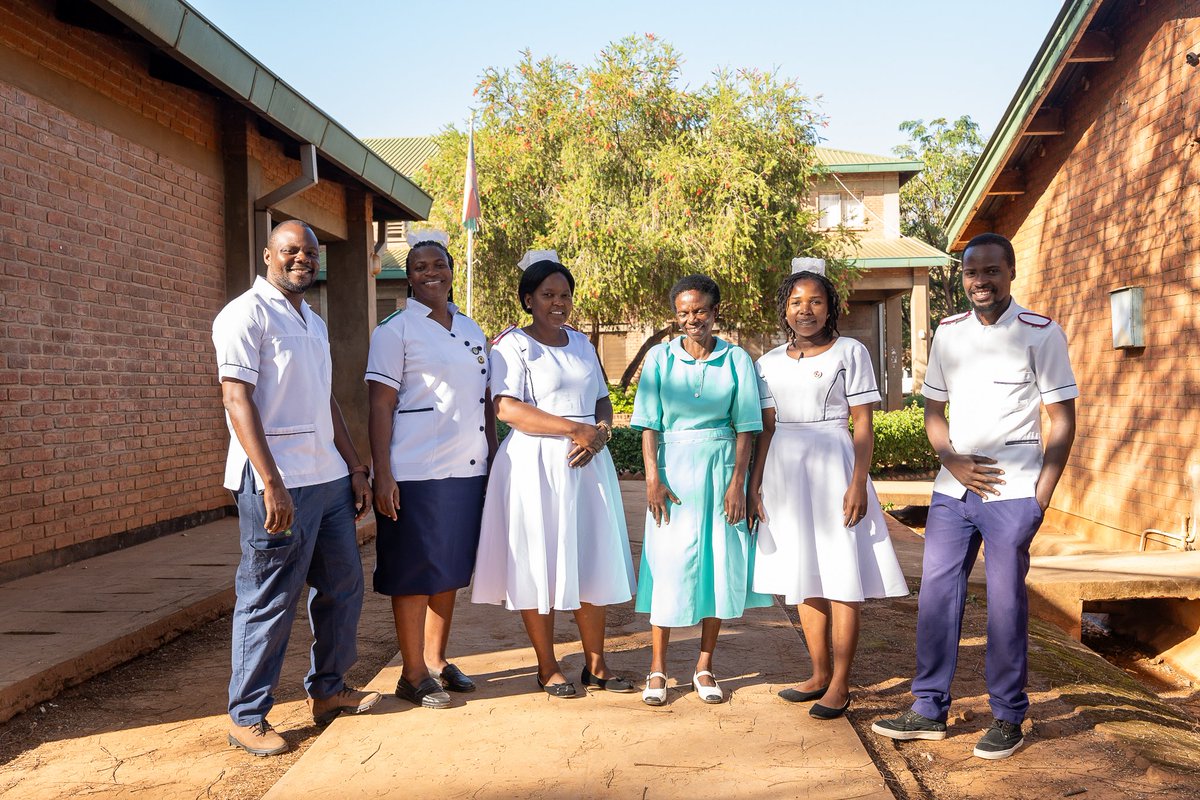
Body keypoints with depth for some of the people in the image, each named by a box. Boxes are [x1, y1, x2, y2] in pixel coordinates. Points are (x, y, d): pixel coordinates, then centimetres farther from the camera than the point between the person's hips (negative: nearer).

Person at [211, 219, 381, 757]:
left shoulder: (314, 322, 19)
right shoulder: (247, 314, -7)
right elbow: (237, 400, -15)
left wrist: (355, 467, 17)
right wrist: (272, 483, -22)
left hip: (329, 476, 9)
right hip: (277, 483, -8)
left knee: (342, 587, 14)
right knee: (269, 602, -1)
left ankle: (327, 690, 30)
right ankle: (247, 717, 13)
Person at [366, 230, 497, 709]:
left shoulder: (471, 330, 14)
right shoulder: (395, 330, -4)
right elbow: (381, 406, -8)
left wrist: (493, 459, 13)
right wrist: (382, 474, -14)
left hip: (467, 470, 6)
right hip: (416, 473, -6)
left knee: (450, 570, 13)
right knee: (414, 575, 2)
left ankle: (437, 661, 27)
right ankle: (413, 675, 14)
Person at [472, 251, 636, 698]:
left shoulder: (581, 342, 16)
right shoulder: (512, 344, -4)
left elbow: (603, 401, 18)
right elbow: (508, 409, -16)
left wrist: (600, 433, -5)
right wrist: (576, 429, -17)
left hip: (587, 464, 6)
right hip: (536, 465, -5)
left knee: (591, 561, 7)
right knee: (539, 564, 0)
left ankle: (595, 665, 18)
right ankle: (548, 667, 14)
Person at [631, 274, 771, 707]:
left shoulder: (736, 359, 3)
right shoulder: (660, 358, 3)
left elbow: (745, 427, 1)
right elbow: (649, 425, 0)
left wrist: (738, 482, -7)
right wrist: (653, 478, -9)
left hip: (721, 467, 1)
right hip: (674, 467, -1)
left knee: (719, 563, 4)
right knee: (670, 562, -1)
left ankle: (705, 667, 17)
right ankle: (657, 668, 10)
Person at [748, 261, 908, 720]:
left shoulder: (850, 353, -1)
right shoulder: (769, 363, 10)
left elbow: (863, 426, -5)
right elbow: (766, 429, 10)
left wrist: (858, 482, -14)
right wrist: (754, 485, 3)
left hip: (833, 467, -4)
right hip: (786, 473, 5)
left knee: (842, 577, -3)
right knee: (805, 578, 11)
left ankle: (840, 684, 6)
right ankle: (820, 674, 24)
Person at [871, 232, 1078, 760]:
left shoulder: (1041, 333, -3)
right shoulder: (948, 332, 9)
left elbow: (1062, 420, -3)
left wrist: (1041, 496, -9)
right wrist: (952, 460, -3)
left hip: (1012, 491, -4)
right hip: (952, 489, 5)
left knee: (1006, 604, 1)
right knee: (935, 597, 5)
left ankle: (1008, 720, 15)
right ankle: (929, 711, 16)